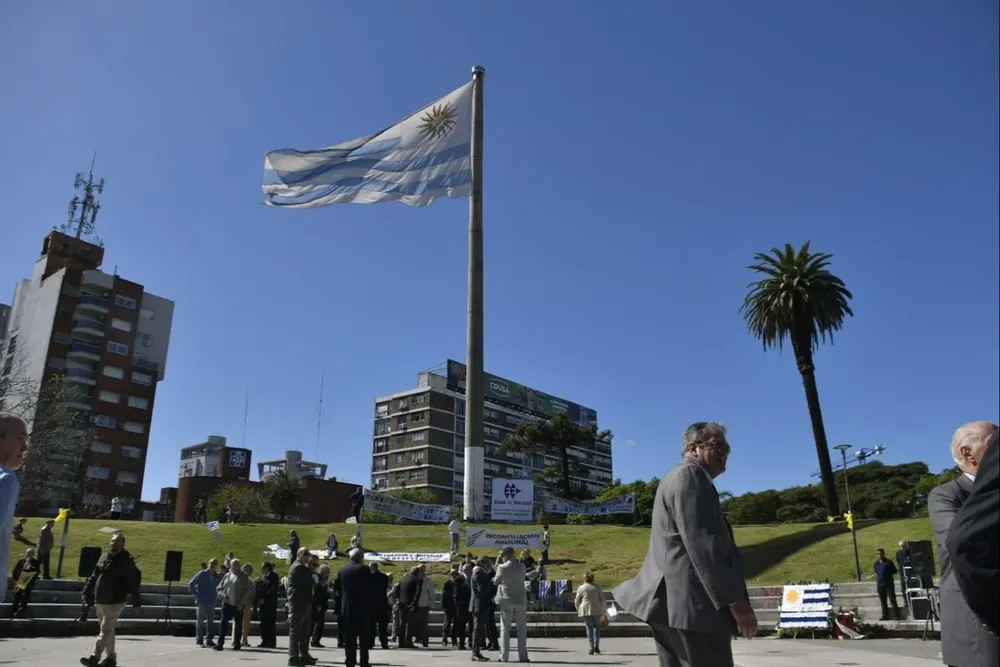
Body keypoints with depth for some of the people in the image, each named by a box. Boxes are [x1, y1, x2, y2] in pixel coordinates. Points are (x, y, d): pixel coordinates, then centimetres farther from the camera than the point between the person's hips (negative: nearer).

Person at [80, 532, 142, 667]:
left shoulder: (126, 561, -10)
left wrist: (136, 603, -13)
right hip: (100, 601, 7)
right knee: (108, 630, 15)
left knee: (105, 630, -8)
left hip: (114, 602, -7)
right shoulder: (104, 558, 11)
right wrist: (87, 592, 12)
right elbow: (94, 577, 19)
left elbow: (133, 583, -11)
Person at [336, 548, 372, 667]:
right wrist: (369, 607, 1)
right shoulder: (364, 569, -7)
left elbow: (338, 589, 9)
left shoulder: (342, 570, 6)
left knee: (349, 637, 7)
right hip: (362, 608, -4)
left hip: (346, 608, 4)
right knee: (363, 636, 2)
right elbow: (368, 590, -8)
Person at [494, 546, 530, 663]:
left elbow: (496, 582, 0)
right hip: (520, 600, 2)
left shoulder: (502, 567, -13)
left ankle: (504, 656, 5)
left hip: (506, 601, -2)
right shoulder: (521, 566, -3)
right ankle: (522, 656, 6)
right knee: (521, 629, 8)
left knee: (505, 629, 6)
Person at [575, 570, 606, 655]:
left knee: (589, 628, 4)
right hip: (596, 610, 1)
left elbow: (577, 601, 4)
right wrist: (603, 611, 11)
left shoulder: (581, 588, 1)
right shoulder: (597, 587, 4)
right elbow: (602, 599, 4)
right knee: (597, 627, 15)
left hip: (585, 610, -1)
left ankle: (591, 647, -3)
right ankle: (597, 646, 3)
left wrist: (578, 611, 19)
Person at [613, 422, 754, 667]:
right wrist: (735, 600, -19)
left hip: (671, 603, 11)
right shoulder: (690, 475, -6)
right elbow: (701, 543, -17)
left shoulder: (675, 477, 27)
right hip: (692, 604, -11)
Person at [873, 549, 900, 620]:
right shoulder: (876, 563, 9)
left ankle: (896, 616, 1)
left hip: (889, 583, -5)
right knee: (883, 601, 10)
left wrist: (887, 574, -7)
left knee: (892, 600, -4)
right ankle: (885, 616, 17)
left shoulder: (889, 562, -5)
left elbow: (894, 571, 1)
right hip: (880, 584, 5)